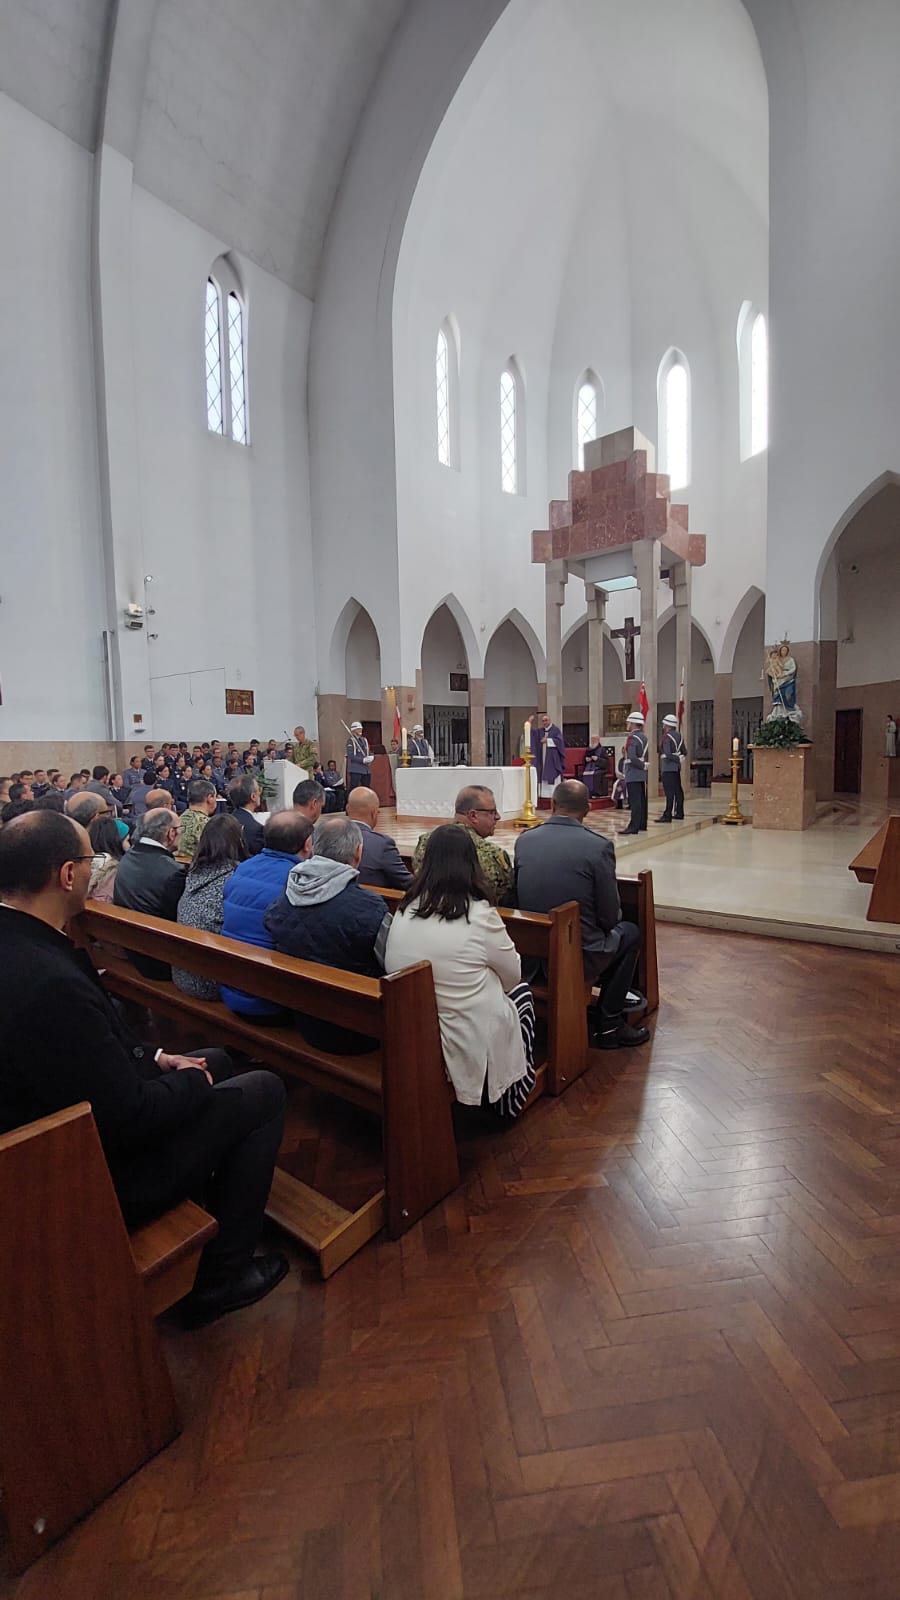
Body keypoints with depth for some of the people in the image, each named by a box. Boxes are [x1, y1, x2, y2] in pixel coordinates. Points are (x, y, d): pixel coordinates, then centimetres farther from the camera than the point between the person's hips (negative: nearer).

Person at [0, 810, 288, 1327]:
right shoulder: (50, 982, -37)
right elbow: (131, 1119, -28)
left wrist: (153, 1055, 2)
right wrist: (192, 1079, -10)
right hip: (97, 1175, -9)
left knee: (218, 1061, 22)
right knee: (265, 1090, 2)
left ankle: (212, 1206, 40)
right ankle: (221, 1274, 17)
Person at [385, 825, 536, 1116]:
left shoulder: (404, 911, -6)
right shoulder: (480, 915, -20)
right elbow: (513, 975, -5)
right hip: (471, 1046, -5)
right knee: (521, 991, 22)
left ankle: (498, 1093, 32)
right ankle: (510, 1098, 31)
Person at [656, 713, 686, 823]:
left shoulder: (667, 737, -15)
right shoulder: (678, 735, 11)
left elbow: (667, 754, -20)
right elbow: (684, 752, 16)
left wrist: (677, 759, -6)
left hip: (668, 767, -9)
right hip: (677, 767, 9)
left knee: (669, 791, -9)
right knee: (678, 790, 13)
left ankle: (667, 815, -8)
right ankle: (679, 813, 21)